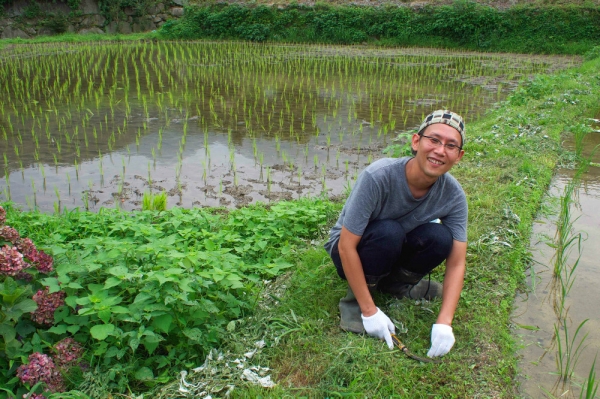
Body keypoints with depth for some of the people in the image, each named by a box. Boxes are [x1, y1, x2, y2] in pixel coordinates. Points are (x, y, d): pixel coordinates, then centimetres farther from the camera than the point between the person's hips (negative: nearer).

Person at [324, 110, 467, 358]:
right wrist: (369, 311, -28)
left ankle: (396, 283, 2)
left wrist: (444, 323, -27)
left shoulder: (453, 195, -18)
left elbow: (457, 263, -15)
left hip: (395, 251, 4)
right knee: (388, 232, -35)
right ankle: (355, 300, -12)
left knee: (440, 237, -25)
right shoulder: (377, 177, -33)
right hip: (351, 248, -4)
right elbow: (346, 247, -29)